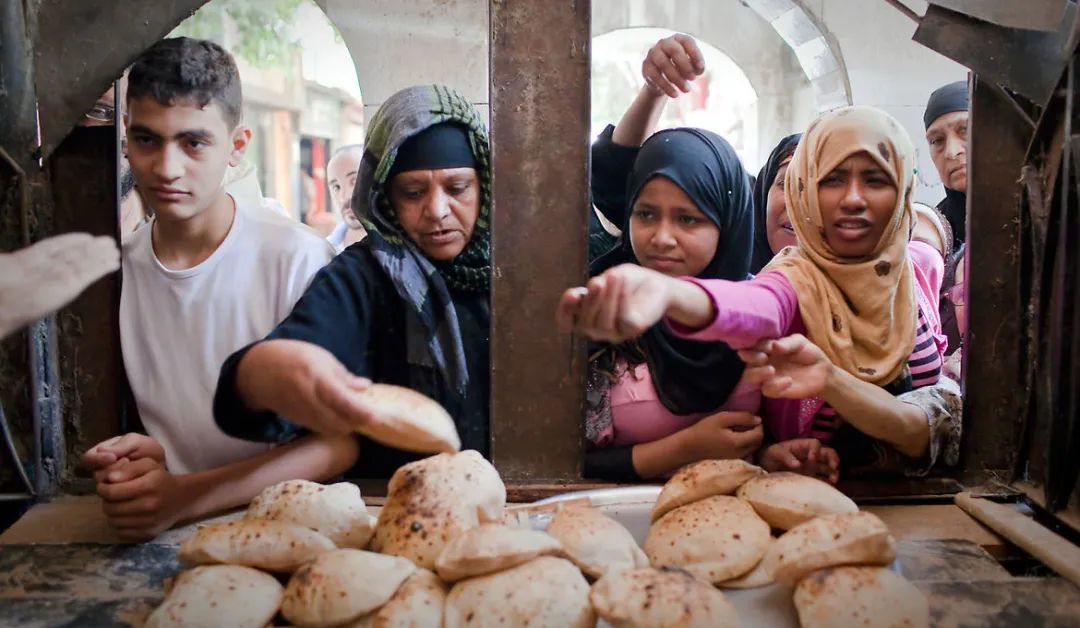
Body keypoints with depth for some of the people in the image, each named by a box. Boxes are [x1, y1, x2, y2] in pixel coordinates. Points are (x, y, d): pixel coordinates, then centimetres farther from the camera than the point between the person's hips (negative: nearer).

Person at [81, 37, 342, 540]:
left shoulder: (298, 259, -12)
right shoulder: (112, 267, 2)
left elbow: (338, 442, -12)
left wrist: (187, 495, -22)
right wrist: (121, 462, -10)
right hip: (154, 530, 4)